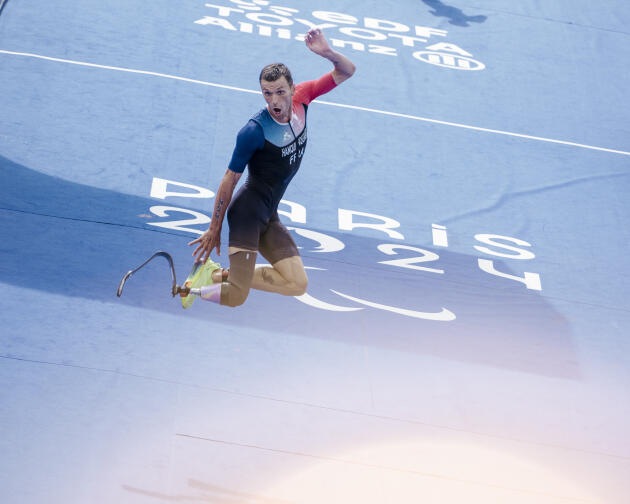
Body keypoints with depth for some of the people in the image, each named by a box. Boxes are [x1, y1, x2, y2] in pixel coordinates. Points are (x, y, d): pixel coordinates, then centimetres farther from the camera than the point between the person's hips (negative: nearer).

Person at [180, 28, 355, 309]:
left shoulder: (301, 98, -4)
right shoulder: (254, 131, -21)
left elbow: (346, 72, 1)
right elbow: (229, 180, -13)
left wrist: (327, 52, -21)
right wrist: (214, 230, -9)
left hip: (268, 216, 7)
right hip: (247, 211, -7)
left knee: (297, 284, 2)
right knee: (236, 297, -15)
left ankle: (219, 274, 9)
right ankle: (191, 288, 13)